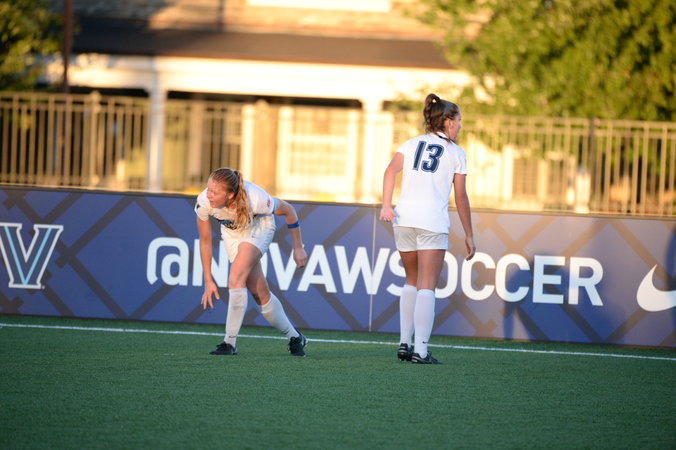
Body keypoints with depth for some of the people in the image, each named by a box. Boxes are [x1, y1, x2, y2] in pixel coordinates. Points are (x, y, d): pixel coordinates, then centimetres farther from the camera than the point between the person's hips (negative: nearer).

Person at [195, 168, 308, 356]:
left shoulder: (255, 199, -39)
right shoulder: (203, 202, -31)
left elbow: (288, 210, -18)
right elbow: (205, 241, -13)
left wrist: (298, 248, -8)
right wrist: (208, 280, -11)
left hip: (259, 228, -4)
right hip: (231, 232, 4)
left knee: (235, 279, -26)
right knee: (260, 293, 5)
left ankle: (230, 342, -19)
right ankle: (294, 337, 25)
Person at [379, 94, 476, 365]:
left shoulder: (411, 144, 15)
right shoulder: (455, 152, 7)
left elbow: (391, 171, -3)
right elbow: (461, 197, 5)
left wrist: (386, 205, -11)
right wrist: (468, 235, 11)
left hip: (404, 219, 4)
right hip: (433, 221, -4)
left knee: (412, 282, 18)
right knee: (427, 287, -4)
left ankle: (404, 344, 16)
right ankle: (420, 350, -11)